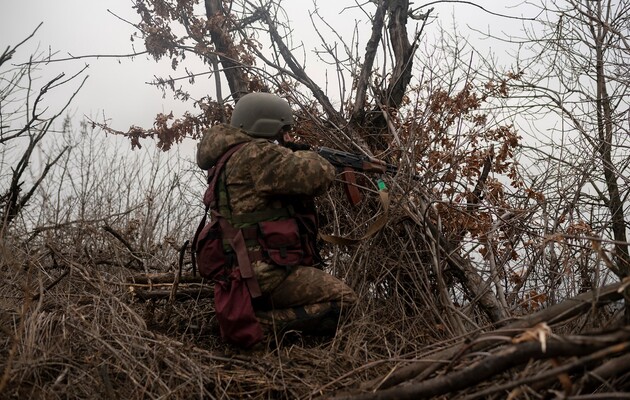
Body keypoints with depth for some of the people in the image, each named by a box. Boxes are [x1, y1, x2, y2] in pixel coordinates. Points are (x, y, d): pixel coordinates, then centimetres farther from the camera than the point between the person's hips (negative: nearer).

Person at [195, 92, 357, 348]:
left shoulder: (231, 158, 17)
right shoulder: (255, 154, -15)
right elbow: (318, 176, -19)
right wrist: (307, 158, 3)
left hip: (243, 270, 10)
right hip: (265, 271, -10)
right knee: (344, 302, -9)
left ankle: (246, 312, 10)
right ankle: (261, 324, -14)